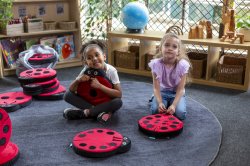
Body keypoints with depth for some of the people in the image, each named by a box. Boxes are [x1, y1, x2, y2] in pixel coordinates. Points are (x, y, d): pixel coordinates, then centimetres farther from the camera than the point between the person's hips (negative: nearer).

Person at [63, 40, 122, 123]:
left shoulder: (111, 70, -19)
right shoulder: (86, 70, -13)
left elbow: (119, 94, -25)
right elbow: (71, 89, -10)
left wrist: (99, 85, -33)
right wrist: (78, 80, -32)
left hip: (105, 102, -2)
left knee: (118, 102, -35)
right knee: (67, 95, -18)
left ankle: (84, 112, -27)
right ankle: (99, 111, -24)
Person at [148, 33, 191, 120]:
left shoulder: (182, 65, -23)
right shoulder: (156, 64, -21)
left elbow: (180, 89, -19)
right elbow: (156, 88, -17)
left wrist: (173, 105, -32)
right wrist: (160, 103, -32)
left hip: (176, 93, 0)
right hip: (162, 91, 1)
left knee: (180, 113, -23)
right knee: (155, 110, -24)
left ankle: (169, 103, 10)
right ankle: (154, 99, 12)